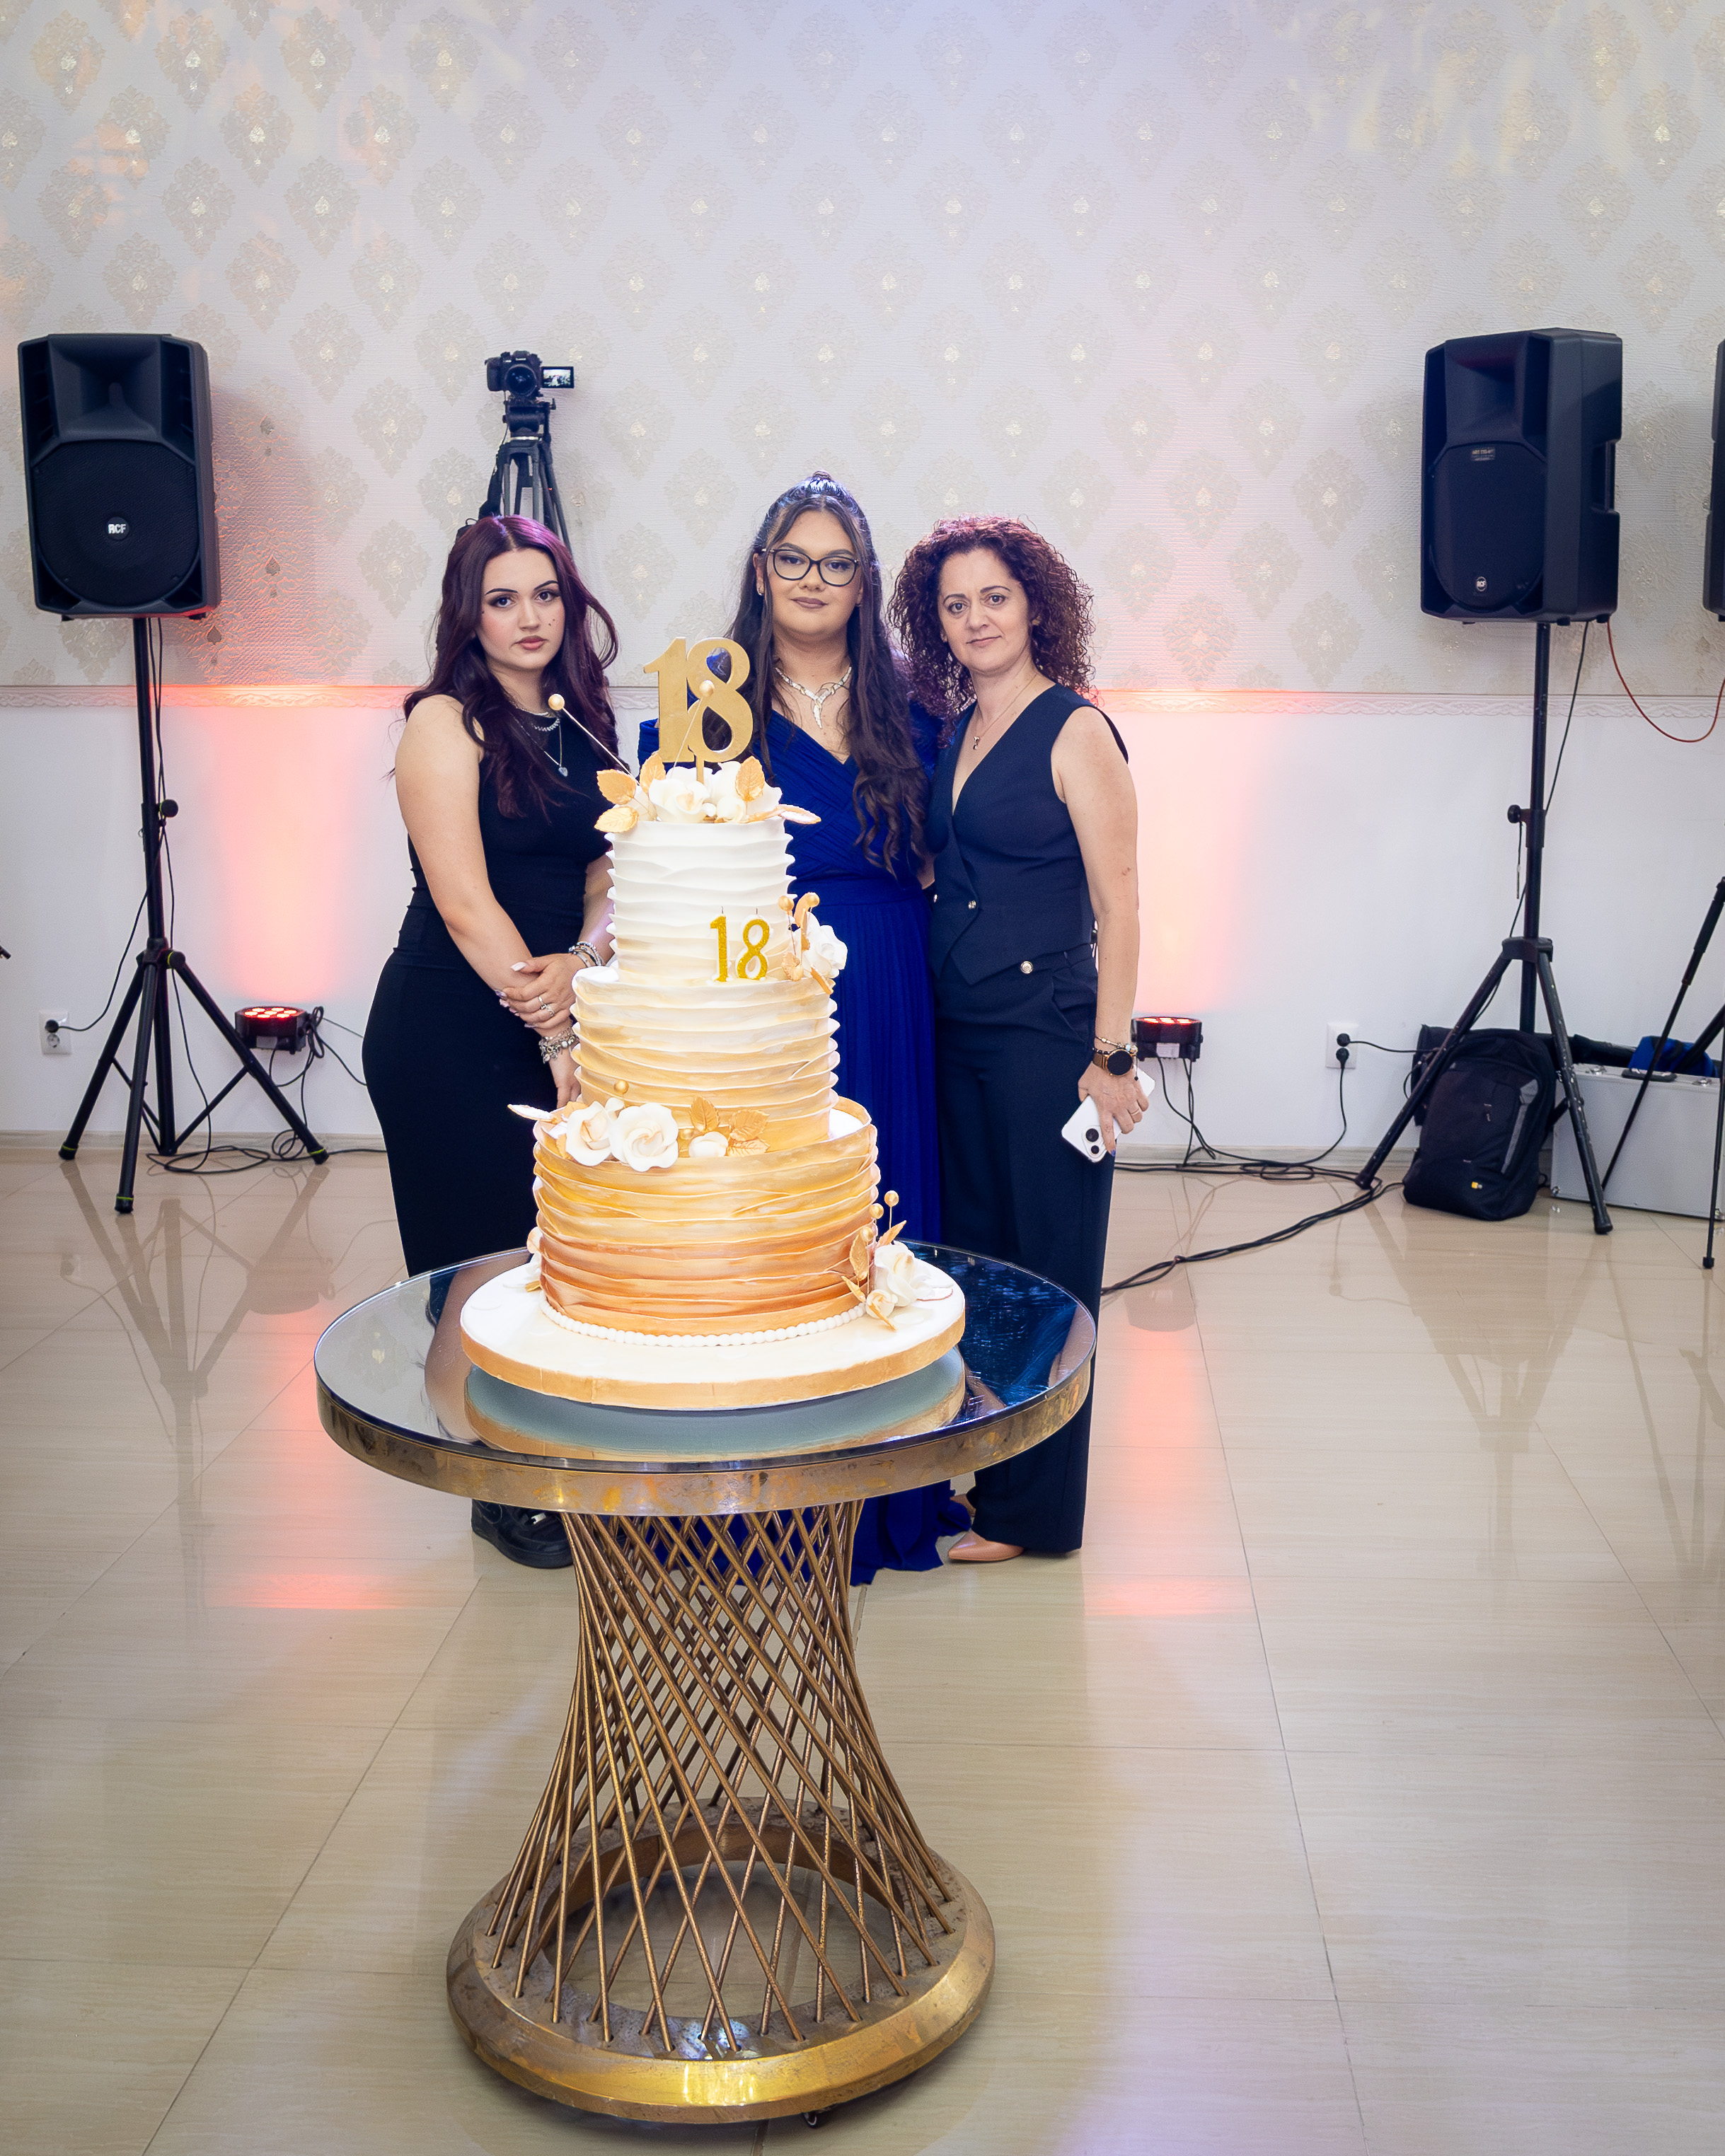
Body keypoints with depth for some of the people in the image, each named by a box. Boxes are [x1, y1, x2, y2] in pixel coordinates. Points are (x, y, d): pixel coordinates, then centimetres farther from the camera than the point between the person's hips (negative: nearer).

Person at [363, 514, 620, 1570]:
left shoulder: (582, 725, 10)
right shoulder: (447, 721, -10)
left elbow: (608, 875, 7)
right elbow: (464, 901, -16)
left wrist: (582, 961, -15)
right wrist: (558, 1041, -18)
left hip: (554, 1011, 6)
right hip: (451, 1026, -6)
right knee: (487, 1254, 4)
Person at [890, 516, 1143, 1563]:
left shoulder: (1075, 732, -9)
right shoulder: (953, 731, 12)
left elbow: (1118, 907, -12)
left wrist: (1111, 1054, -15)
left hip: (1044, 1028, -7)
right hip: (954, 1027, 7)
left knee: (1043, 1265, 2)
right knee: (968, 1250, 15)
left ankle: (1033, 1507, 15)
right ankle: (970, 1467, 30)